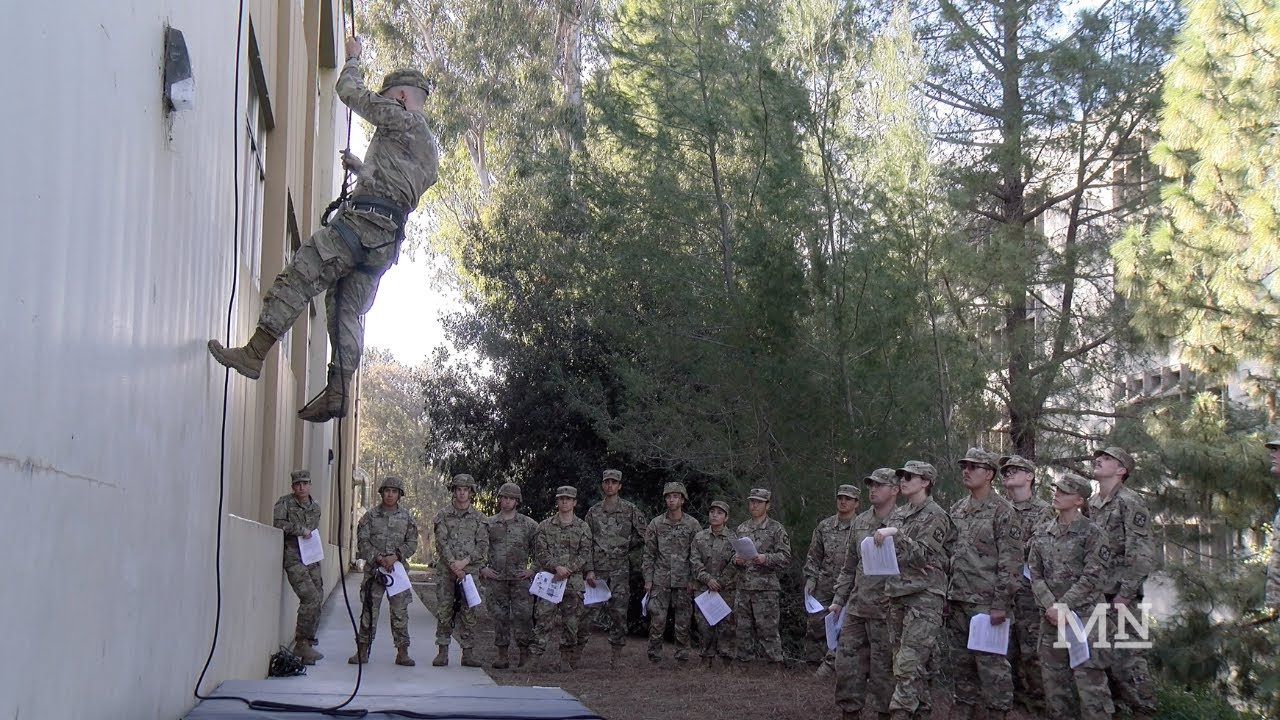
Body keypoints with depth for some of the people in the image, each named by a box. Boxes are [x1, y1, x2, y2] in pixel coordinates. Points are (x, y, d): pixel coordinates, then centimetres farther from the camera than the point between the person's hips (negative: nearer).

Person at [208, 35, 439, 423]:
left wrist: (353, 57, 23)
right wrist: (360, 167, 45)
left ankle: (253, 354, -19)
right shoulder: (429, 150, 30)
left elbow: (352, 93, 6)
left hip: (362, 221, -9)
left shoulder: (403, 120, 2)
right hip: (387, 240, 9)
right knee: (348, 311, 4)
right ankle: (337, 394, -5)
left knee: (297, 279, -13)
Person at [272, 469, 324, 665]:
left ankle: (306, 645, 13)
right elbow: (278, 524, -14)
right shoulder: (285, 503, -1)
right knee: (311, 598, -18)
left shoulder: (315, 507, 16)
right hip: (294, 559, -7)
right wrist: (300, 530, -13)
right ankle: (302, 644, -8)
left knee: (317, 601, 3)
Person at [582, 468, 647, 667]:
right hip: (597, 568, 2)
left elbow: (642, 535, 7)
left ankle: (616, 652, 4)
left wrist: (624, 546, 4)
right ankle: (579, 645, 4)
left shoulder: (630, 510, 4)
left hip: (620, 568, -1)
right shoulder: (593, 512, 10)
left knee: (618, 610, -1)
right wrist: (587, 568, 1)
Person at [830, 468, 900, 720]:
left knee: (883, 669, 1)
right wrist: (838, 599, 15)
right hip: (856, 607, 6)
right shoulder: (859, 522, 12)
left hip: (885, 611, -6)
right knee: (846, 661, 8)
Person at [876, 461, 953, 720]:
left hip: (924, 595, -7)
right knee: (909, 662, 9)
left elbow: (921, 554, -13)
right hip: (897, 593, 7)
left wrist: (896, 535, -21)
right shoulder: (897, 515, 16)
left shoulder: (935, 516, -4)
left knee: (908, 663, -13)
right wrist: (908, 563, -3)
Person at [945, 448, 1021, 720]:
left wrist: (1000, 604, -18)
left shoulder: (1003, 511, -8)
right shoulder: (956, 510, 13)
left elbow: (1010, 562, -13)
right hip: (958, 602, 7)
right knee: (961, 663, 12)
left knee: (992, 664, -2)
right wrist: (945, 596, 12)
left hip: (987, 603, -7)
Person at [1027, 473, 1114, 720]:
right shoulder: (1042, 532, 10)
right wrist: (1050, 605, -9)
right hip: (1050, 616, 6)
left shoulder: (1092, 533, -5)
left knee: (1089, 676, -9)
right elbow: (1035, 573, 6)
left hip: (1084, 614, -5)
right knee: (1053, 676, 9)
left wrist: (1064, 605, -16)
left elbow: (1092, 577, -11)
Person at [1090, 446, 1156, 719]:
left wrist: (1125, 595, -19)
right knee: (1101, 656, 11)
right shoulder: (1092, 504, 13)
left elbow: (1140, 554, -15)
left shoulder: (1130, 502, -9)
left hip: (1119, 596, -7)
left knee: (1128, 659, -6)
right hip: (1093, 596, 7)